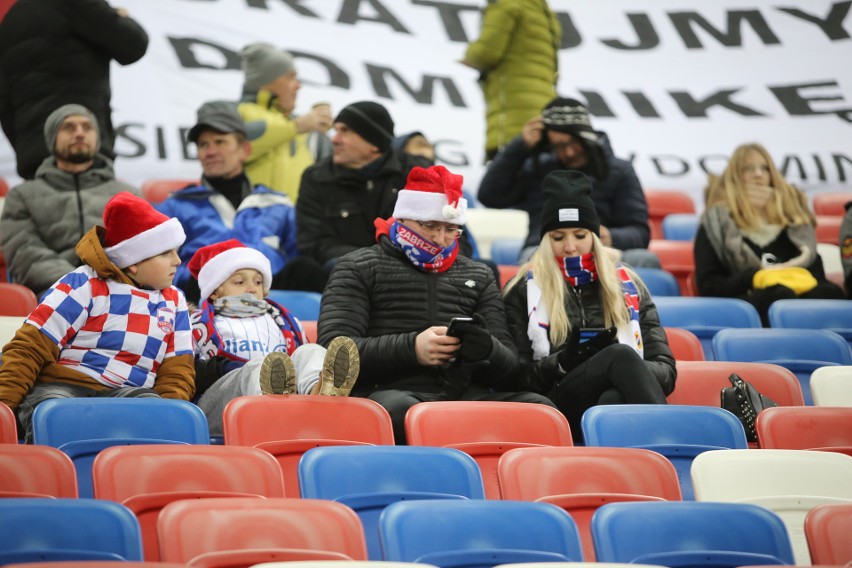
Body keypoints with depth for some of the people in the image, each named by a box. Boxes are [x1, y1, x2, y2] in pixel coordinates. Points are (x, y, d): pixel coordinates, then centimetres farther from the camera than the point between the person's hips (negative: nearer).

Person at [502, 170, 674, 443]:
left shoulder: (629, 286, 21)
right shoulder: (523, 290, 16)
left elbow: (665, 368, 15)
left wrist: (636, 378, -9)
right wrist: (562, 362, -12)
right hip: (557, 407, -2)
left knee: (614, 400, -38)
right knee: (621, 356, -34)